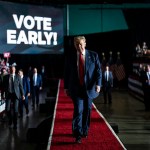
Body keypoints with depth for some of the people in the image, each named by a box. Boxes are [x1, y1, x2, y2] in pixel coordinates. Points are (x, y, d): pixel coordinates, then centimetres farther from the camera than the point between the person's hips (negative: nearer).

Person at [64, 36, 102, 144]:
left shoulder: (93, 55, 2)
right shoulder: (70, 57, 4)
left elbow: (98, 71, 0)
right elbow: (66, 73, 9)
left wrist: (98, 84, -12)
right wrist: (66, 87, 7)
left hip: (89, 89, 1)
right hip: (76, 89, -1)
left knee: (87, 110, 10)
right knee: (78, 110, -11)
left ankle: (85, 131, 27)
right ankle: (77, 135, -8)